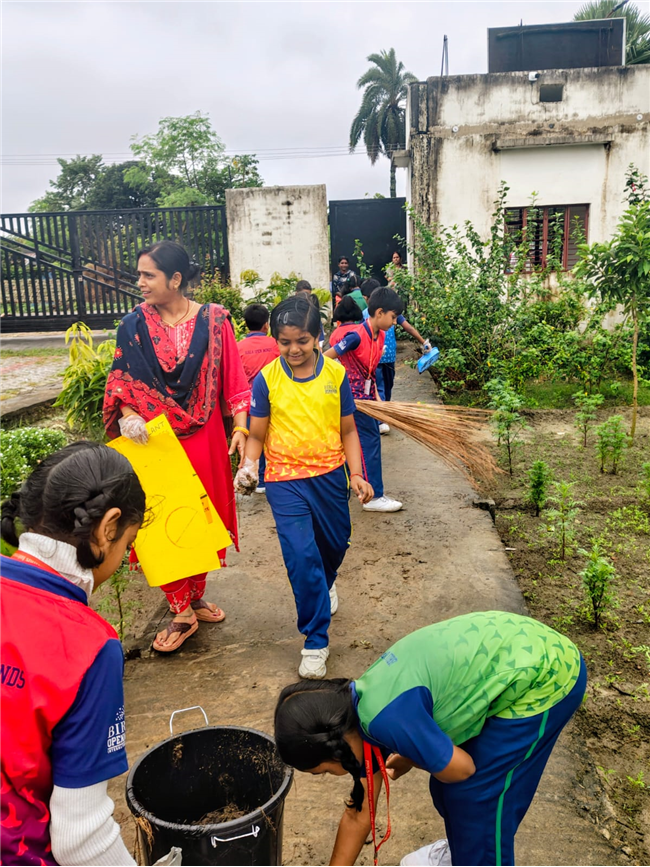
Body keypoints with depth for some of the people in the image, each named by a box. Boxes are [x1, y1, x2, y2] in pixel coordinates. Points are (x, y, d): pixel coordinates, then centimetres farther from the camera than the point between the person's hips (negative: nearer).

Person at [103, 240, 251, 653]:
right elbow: (121, 380, 2)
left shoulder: (213, 319, -3)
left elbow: (232, 376, -2)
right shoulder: (134, 325, 0)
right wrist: (127, 415, -17)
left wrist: (240, 427, -10)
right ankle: (181, 612, 17)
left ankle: (195, 596, 33)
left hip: (203, 437, 0)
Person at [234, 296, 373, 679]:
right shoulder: (266, 379, -6)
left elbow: (348, 431, 4)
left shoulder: (335, 373, -3)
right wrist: (249, 466, -19)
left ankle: (326, 585, 55)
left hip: (330, 475, 2)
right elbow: (257, 435, 0)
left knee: (335, 544, 18)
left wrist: (356, 474, -6)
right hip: (285, 480, -2)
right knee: (301, 556, -9)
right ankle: (316, 641, 7)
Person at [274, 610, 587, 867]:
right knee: (445, 785, 15)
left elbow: (462, 768, -13)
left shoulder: (387, 717, -27)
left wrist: (407, 760, 3)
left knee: (477, 795, 0)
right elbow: (359, 814, 12)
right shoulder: (364, 707, 1)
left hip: (545, 677, -8)